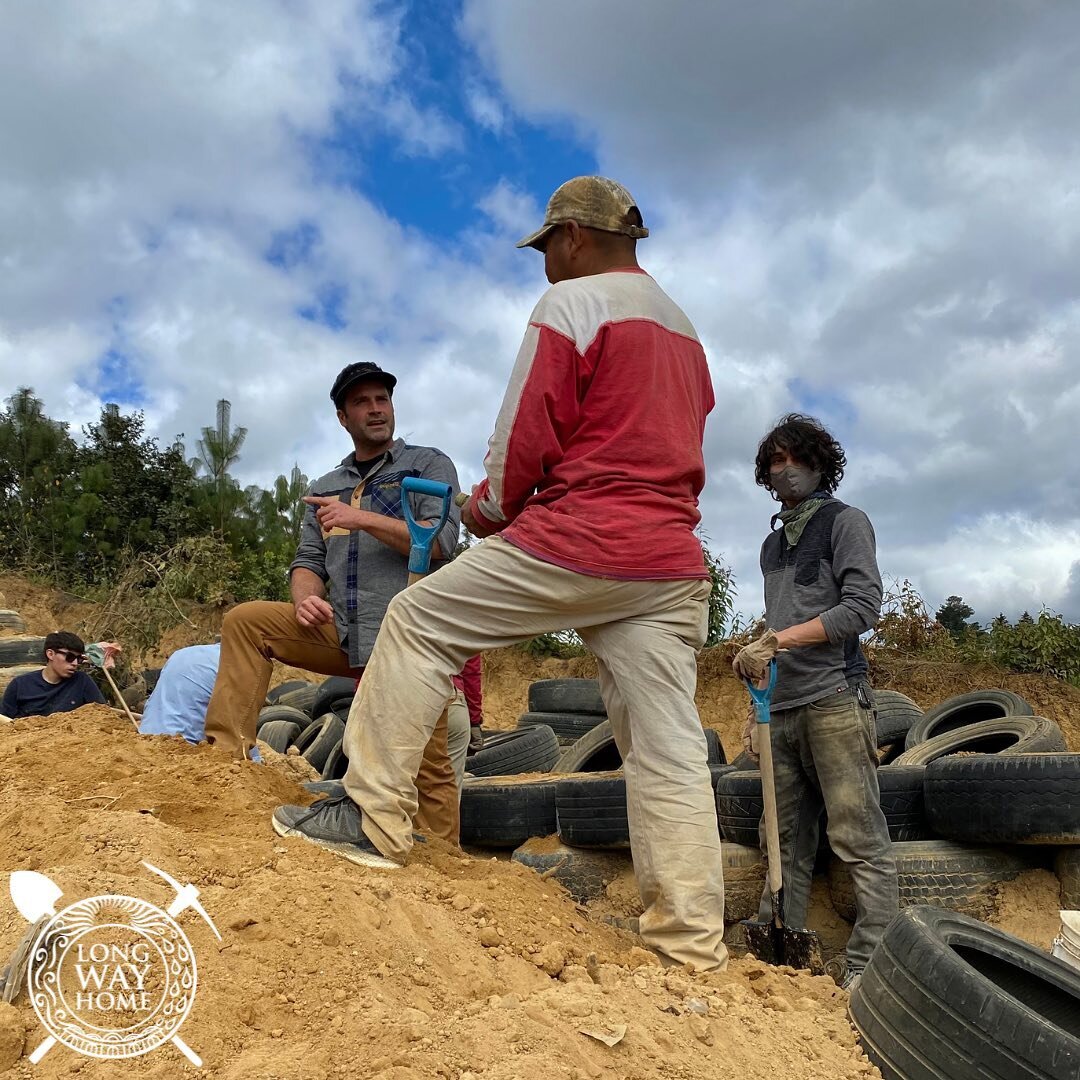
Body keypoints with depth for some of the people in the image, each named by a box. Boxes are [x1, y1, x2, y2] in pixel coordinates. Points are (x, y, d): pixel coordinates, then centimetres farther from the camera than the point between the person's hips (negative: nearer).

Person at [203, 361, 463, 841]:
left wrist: (361, 518, -13)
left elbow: (440, 543, -6)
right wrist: (305, 598, -8)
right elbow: (308, 563, 15)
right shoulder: (323, 490, 21)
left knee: (426, 766, -10)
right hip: (343, 635, 5)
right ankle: (224, 755, -9)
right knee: (246, 620, -8)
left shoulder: (429, 465, 8)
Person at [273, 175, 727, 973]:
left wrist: (491, 508, 11)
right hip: (672, 564, 8)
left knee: (419, 622, 6)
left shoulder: (571, 303, -2)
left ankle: (375, 816, 7)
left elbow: (527, 435, -7)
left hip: (578, 540, -8)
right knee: (668, 747, 6)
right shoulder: (684, 327, 24)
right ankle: (692, 942, 9)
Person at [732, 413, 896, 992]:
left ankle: (867, 969, -1)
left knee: (860, 840, -5)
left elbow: (862, 606, -9)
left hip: (833, 701, -6)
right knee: (785, 845, 6)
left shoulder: (845, 521, 5)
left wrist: (779, 639, -15)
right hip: (781, 710, 6)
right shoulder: (773, 543, 23)